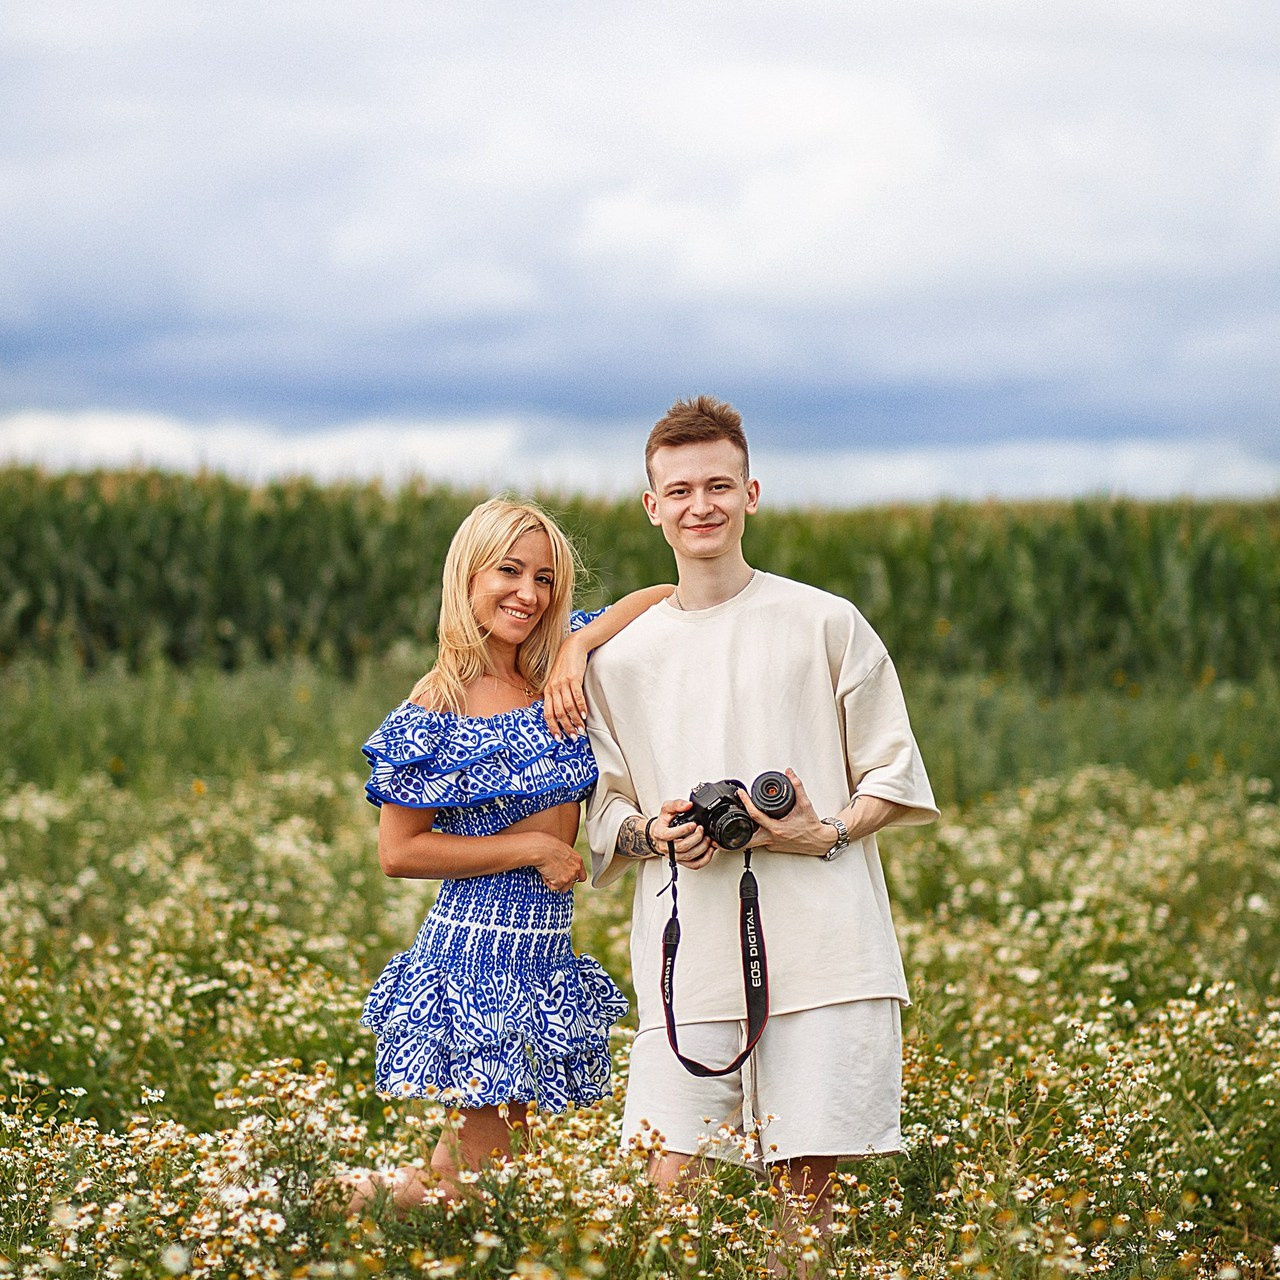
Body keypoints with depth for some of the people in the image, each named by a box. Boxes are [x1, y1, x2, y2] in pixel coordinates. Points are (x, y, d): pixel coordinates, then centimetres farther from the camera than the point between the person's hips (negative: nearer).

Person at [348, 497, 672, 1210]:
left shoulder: (557, 674, 4)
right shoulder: (438, 710, -11)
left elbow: (667, 600, 5)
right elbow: (399, 852, -11)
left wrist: (578, 644, -10)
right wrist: (534, 847, -12)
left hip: (548, 956, 6)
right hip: (476, 950, -6)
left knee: (502, 1149, 14)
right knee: (483, 1161, -2)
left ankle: (385, 1190, 32)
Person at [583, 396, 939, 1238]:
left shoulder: (827, 625, 6)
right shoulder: (622, 661, 13)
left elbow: (897, 779, 9)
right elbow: (606, 812, 18)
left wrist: (827, 835, -10)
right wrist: (655, 835, -5)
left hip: (821, 952, -2)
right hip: (689, 963, 2)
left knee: (807, 1184, -4)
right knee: (671, 1184, -6)